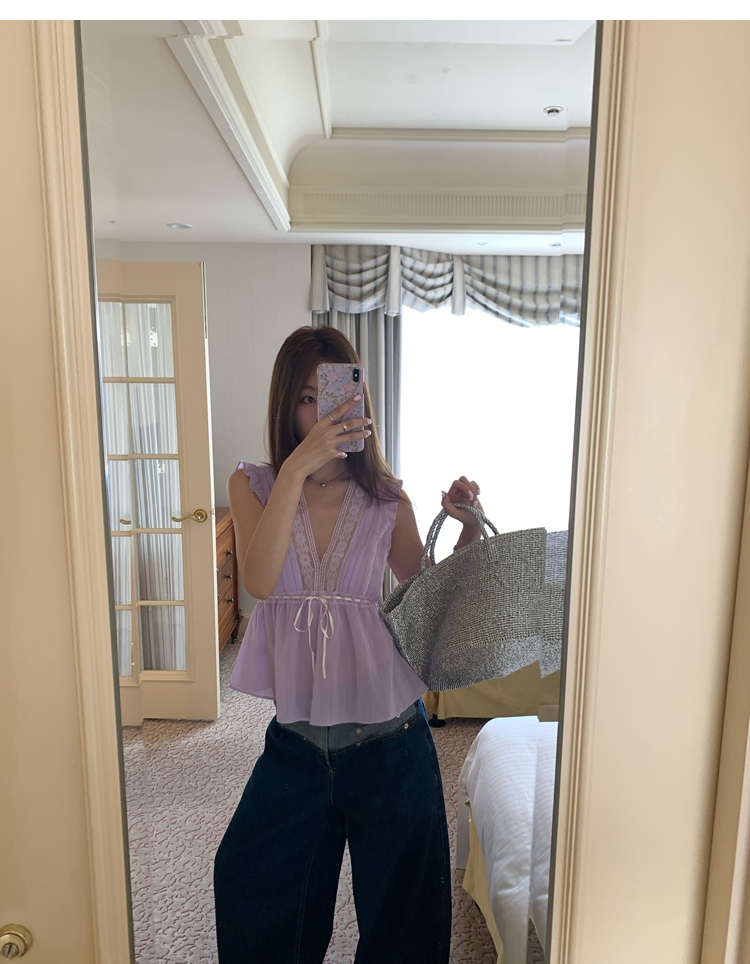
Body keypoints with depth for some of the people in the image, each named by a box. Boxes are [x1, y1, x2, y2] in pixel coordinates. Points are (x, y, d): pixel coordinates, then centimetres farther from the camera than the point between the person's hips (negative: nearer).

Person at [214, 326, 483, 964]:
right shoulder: (253, 486, -4)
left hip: (390, 738, -1)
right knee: (252, 887, 23)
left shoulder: (386, 500, -5)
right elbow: (260, 580, -22)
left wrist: (468, 531, -14)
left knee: (400, 911, 19)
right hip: (297, 737, 1)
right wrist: (298, 466, -30)